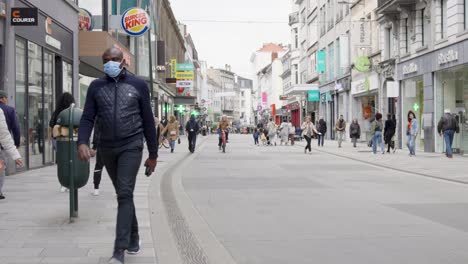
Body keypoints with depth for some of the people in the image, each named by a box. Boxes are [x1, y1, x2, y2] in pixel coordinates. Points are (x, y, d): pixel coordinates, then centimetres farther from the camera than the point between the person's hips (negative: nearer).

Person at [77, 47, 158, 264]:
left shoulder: (138, 85, 1)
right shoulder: (96, 86, 6)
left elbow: (148, 121, 3)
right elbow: (88, 118, 0)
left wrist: (153, 154, 3)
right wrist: (82, 142, -20)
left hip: (131, 147, -3)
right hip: (107, 148, 3)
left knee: (125, 194, -13)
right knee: (123, 195, 14)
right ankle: (133, 238, 31)